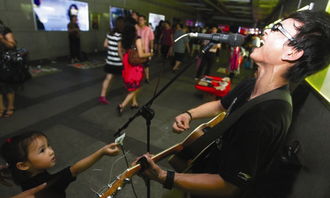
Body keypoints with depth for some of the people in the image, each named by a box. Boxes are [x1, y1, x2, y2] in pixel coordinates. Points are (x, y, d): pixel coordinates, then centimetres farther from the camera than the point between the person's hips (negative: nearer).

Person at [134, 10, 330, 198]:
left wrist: (163, 177, -30)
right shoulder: (250, 86, -11)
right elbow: (221, 105, 9)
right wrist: (188, 115, -7)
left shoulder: (264, 119, -38)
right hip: (212, 162, 6)